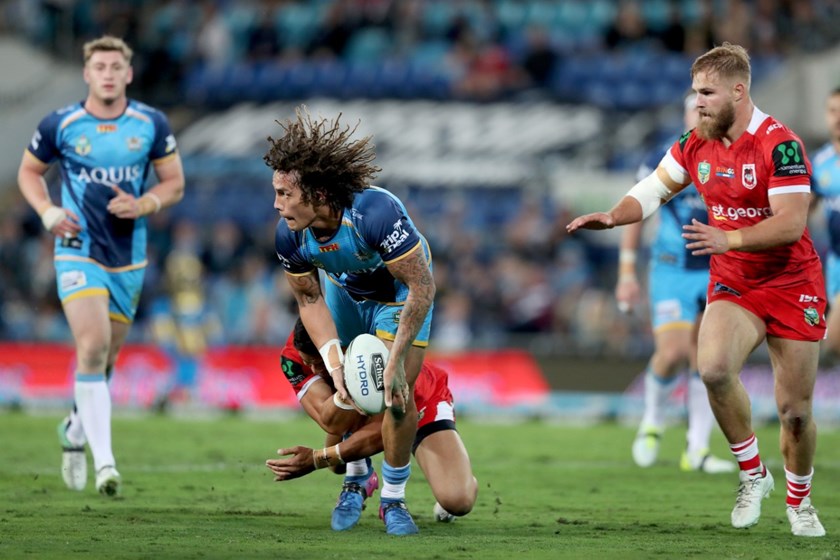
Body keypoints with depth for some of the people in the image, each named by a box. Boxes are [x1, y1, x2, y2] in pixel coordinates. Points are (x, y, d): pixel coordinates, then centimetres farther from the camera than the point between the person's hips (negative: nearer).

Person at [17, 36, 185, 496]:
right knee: (92, 346, -20)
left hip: (129, 257, 3)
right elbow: (29, 171, 10)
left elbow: (174, 182, 6)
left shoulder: (151, 125, 0)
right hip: (78, 252, -3)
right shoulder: (60, 124, -4)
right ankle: (104, 460, -23)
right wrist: (47, 211, -8)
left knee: (105, 357, 11)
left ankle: (75, 429, 40)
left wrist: (142, 205, -14)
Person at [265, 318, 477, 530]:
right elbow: (332, 425, -41)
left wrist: (316, 459, -37)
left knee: (458, 501, -22)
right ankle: (358, 480, -9)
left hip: (422, 404, -2)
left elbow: (382, 431, -34)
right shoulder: (294, 357, -31)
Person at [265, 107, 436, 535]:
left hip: (400, 293, -4)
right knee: (344, 397, 3)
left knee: (396, 397, -16)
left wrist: (396, 360, -36)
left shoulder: (376, 213, -41)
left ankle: (393, 498, 4)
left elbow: (422, 286, -34)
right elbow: (309, 300, -8)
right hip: (345, 291, 4)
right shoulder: (289, 236, -25)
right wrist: (334, 361, -22)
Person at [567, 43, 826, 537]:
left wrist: (729, 239, -40)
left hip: (792, 285, -4)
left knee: (795, 412, 0)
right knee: (713, 367, -27)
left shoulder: (781, 144, -20)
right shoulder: (695, 145, 0)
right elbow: (652, 192, 8)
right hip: (732, 284, 4)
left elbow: (791, 222, -27)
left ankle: (799, 501, 28)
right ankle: (753, 474, -6)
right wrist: (613, 216, -12)